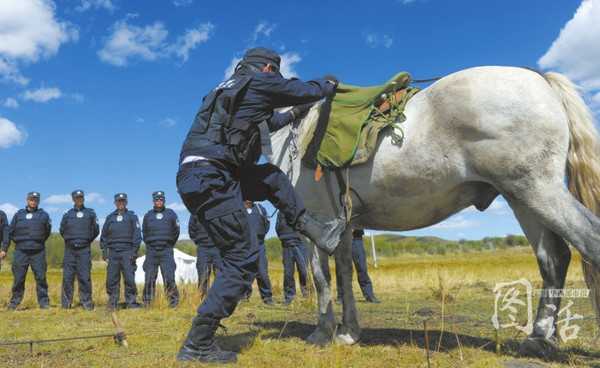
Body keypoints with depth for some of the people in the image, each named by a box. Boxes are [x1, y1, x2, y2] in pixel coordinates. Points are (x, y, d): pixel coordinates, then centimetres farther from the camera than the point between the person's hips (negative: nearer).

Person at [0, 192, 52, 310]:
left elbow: (47, 232, 18)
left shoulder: (43, 215, 9)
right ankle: (14, 303, 16)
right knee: (18, 279, 3)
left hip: (38, 252, -1)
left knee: (41, 278, -3)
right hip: (20, 252, 1)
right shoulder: (19, 214, 13)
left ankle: (44, 302, 5)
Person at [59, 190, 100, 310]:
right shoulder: (67, 214, 11)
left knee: (85, 276, -4)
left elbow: (96, 230, 13)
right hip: (70, 249, 2)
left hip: (84, 250, -1)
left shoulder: (90, 213, 8)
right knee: (67, 277, 0)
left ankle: (86, 302, 3)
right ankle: (66, 303, 9)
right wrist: (70, 239, 15)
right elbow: (62, 230, 20)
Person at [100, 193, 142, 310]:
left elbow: (137, 234, 3)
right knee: (111, 279, 1)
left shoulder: (132, 216, 10)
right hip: (113, 252, 3)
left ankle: (131, 302, 0)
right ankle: (112, 303, 10)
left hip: (127, 252, -3)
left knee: (129, 278, -7)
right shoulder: (110, 217, 18)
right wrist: (104, 251, 8)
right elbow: (104, 235, 19)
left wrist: (134, 251, -6)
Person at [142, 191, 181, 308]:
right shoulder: (148, 215, 11)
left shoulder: (171, 213, 6)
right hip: (151, 252, 2)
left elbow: (176, 232, 12)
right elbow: (144, 233, 21)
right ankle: (147, 303, 11)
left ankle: (174, 302, -1)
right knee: (149, 279, 2)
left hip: (166, 251, -2)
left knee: (169, 278, -7)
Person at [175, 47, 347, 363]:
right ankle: (196, 346, -1)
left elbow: (261, 123, 44)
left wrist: (291, 115, 57)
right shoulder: (261, 82, 3)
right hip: (210, 179, -10)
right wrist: (329, 83, 35)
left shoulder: (231, 89, 28)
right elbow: (307, 91, 13)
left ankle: (318, 232, 24)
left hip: (198, 176, 10)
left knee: (272, 178, 23)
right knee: (243, 258, -5)